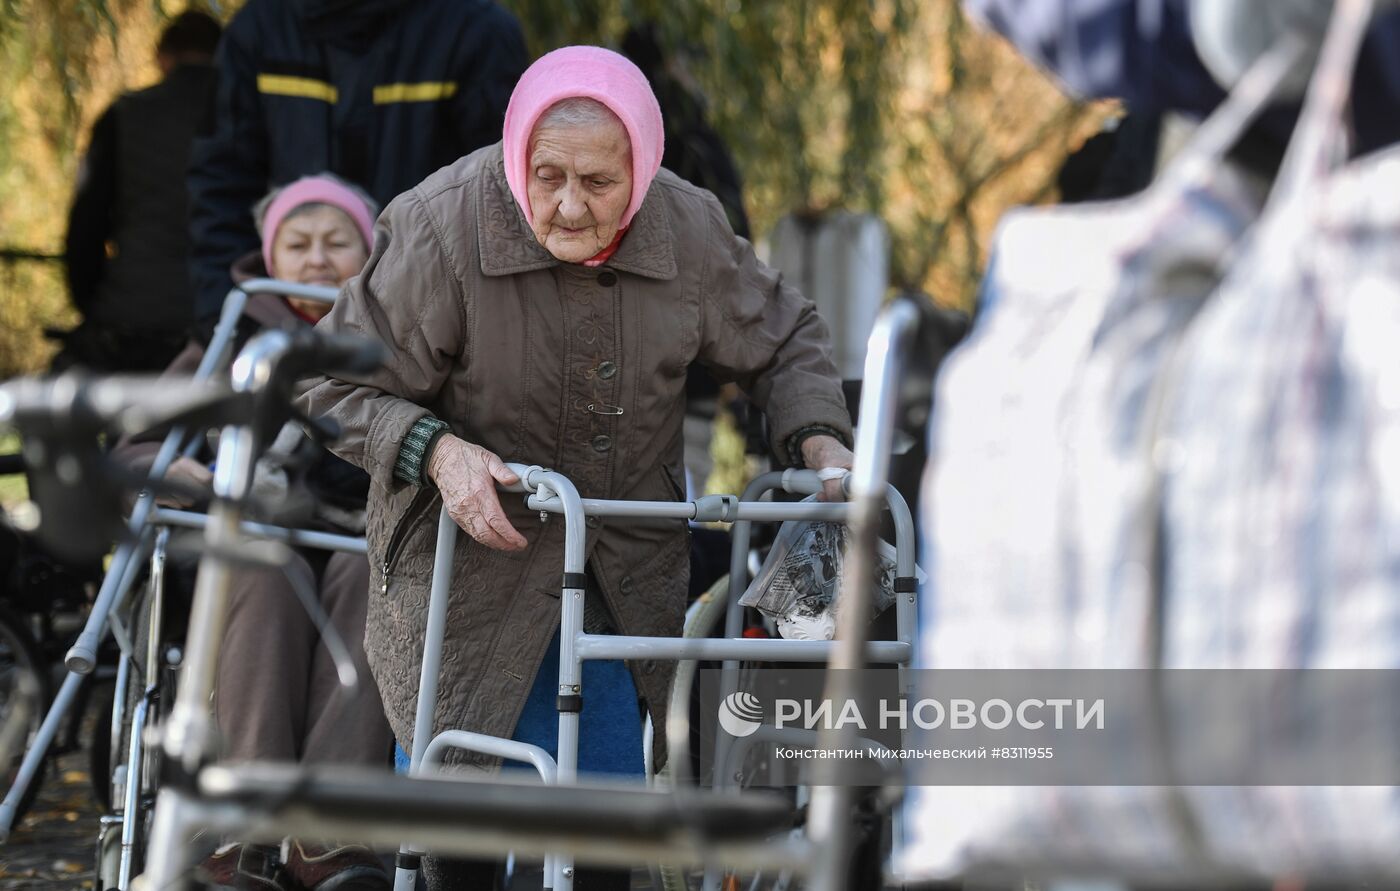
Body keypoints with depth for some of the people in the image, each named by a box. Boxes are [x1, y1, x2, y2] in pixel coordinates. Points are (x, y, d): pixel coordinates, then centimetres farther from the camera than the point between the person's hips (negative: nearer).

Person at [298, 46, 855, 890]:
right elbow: (342, 388, -14)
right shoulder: (443, 227, -21)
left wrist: (819, 438, -11)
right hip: (471, 552, -3)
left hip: (630, 565, 3)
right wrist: (437, 452, -30)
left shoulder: (690, 229, -10)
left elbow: (785, 342, 8)